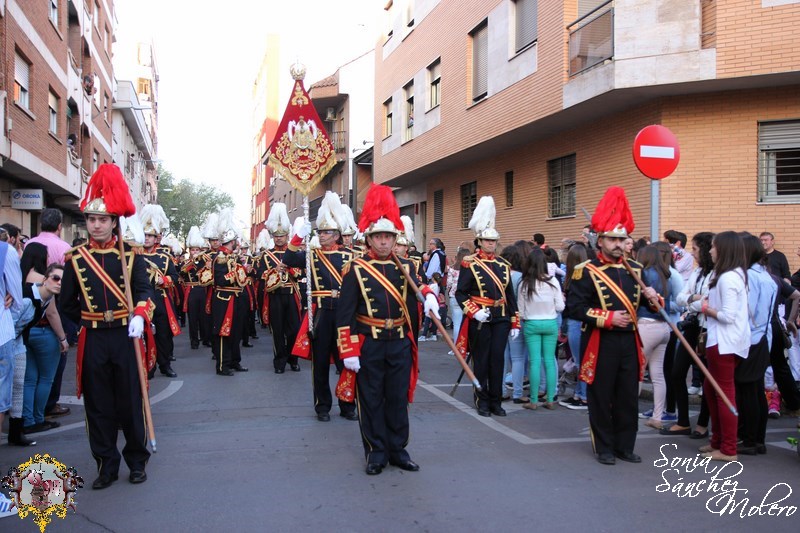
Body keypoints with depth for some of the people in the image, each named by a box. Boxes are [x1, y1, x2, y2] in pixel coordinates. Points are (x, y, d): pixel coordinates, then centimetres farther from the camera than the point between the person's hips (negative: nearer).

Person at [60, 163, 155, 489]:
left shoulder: (130, 254, 1)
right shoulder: (75, 258, 3)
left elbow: (143, 290, -8)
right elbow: (68, 302, 10)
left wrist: (139, 316, -23)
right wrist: (89, 320, 8)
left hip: (125, 337, -1)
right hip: (93, 340, 1)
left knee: (130, 401, 5)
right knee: (98, 404, 6)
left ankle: (137, 461, 19)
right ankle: (106, 464, 18)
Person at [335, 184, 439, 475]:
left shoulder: (406, 267, 5)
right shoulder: (356, 269, -6)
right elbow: (345, 313, -8)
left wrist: (430, 295, -14)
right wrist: (348, 352, -12)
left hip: (400, 344, 3)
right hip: (368, 345, -3)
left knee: (398, 399, 11)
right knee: (371, 400, 6)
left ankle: (398, 450, 23)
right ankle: (376, 453, 19)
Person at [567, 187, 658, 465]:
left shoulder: (635, 269, 11)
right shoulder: (586, 271, -7)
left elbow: (641, 303, 23)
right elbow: (574, 307, -14)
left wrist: (649, 295, -1)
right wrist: (608, 318, -20)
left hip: (629, 342, 5)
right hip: (601, 344, -5)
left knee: (629, 398, 10)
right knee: (601, 398, 3)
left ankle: (625, 446, 23)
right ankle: (605, 448, 16)